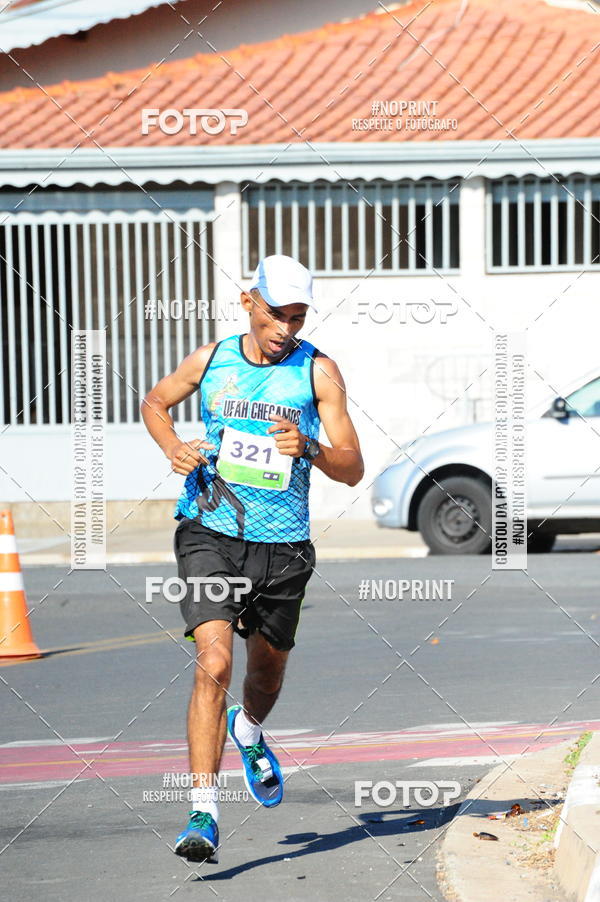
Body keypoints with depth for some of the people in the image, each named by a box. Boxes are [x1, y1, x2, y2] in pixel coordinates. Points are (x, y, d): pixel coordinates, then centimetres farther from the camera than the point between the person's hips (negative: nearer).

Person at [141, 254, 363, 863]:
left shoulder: (318, 371, -3)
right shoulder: (211, 360, 2)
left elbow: (352, 470, -5)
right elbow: (154, 403, 21)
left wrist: (309, 449, -26)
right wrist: (173, 447, -1)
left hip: (281, 548, 1)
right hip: (209, 537, -1)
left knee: (267, 672, 20)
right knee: (213, 664, -20)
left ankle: (248, 732, 57)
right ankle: (202, 815, -22)